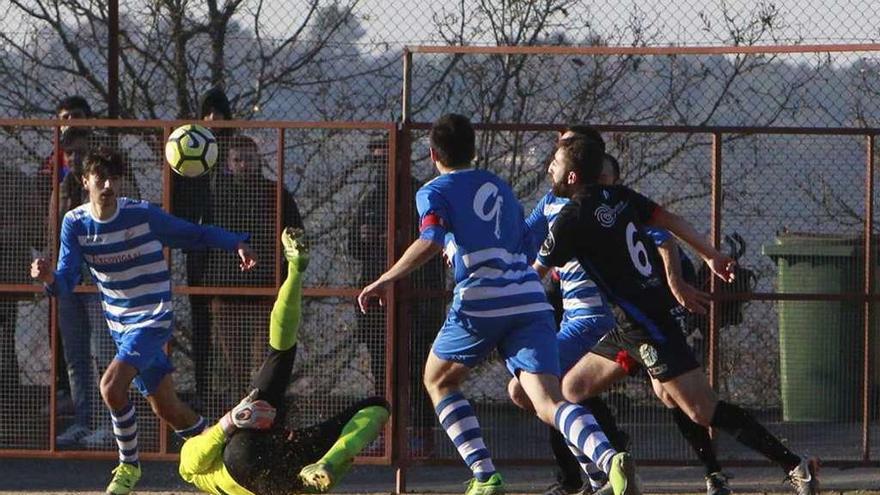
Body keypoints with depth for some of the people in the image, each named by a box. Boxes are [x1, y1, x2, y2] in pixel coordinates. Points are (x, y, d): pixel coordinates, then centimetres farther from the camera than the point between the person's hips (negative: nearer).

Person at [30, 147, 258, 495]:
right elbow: (65, 283, -8)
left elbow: (196, 235, -7)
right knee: (166, 408, 11)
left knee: (112, 385, -23)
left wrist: (236, 243, -22)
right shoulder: (75, 224, -4)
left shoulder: (143, 215, -15)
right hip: (120, 324, 5)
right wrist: (49, 278, -32)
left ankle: (129, 465, -3)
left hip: (152, 319, -5)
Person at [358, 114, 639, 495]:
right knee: (548, 403, -7)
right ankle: (610, 460, -37)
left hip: (480, 302, -4)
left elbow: (430, 241, -12)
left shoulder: (434, 192, 8)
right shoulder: (500, 188, 27)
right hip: (531, 301, 4)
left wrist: (387, 279, -7)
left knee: (438, 381, 22)